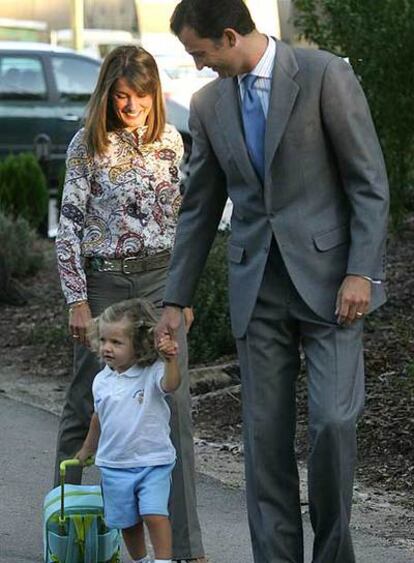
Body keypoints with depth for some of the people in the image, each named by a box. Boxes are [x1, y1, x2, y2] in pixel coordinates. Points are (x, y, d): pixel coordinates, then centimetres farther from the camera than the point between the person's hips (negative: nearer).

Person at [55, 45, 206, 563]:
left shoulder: (170, 141, 5)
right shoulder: (87, 145, -5)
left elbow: (179, 216, 12)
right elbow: (69, 224, -6)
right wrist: (77, 300, -9)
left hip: (160, 278, 3)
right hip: (103, 281, -2)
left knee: (174, 406, -4)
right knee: (85, 403, 7)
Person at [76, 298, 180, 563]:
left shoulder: (152, 373, -11)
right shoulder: (101, 382, 3)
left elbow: (171, 384, -34)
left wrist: (171, 361, -52)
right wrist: (88, 449, 31)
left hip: (154, 463, -4)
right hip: (114, 464, 5)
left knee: (155, 515, -16)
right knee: (127, 522, 11)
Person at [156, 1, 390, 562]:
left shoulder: (326, 75, -9)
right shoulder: (209, 104, 8)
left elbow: (369, 181, -8)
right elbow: (199, 208, 15)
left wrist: (361, 272, -14)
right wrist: (176, 300, 15)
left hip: (328, 278, -5)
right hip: (258, 287, 5)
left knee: (332, 420, -12)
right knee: (264, 433, 3)